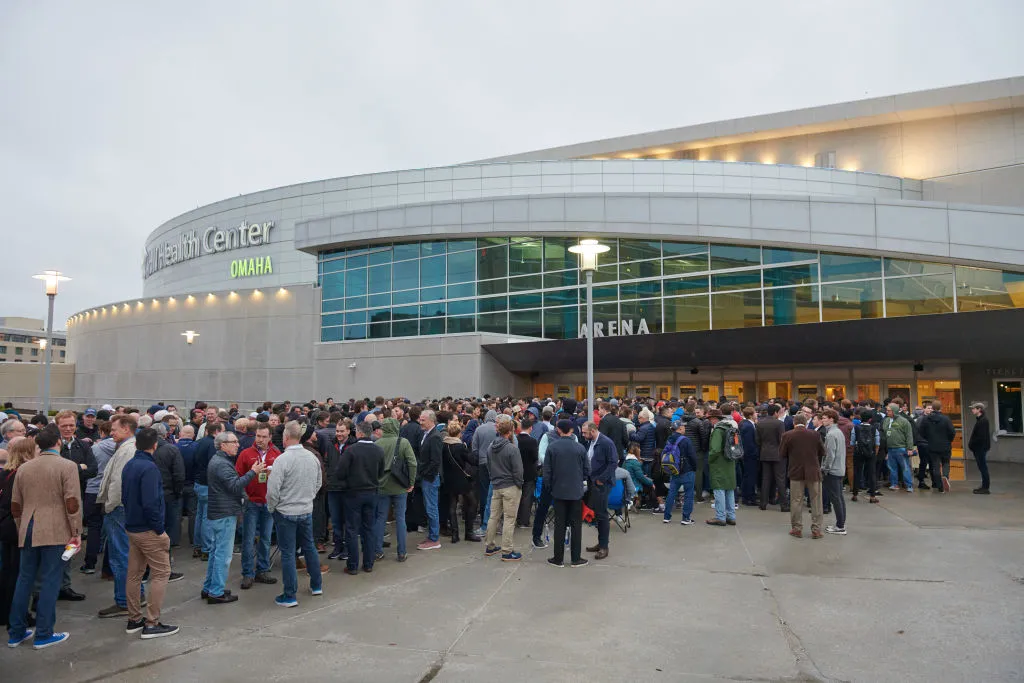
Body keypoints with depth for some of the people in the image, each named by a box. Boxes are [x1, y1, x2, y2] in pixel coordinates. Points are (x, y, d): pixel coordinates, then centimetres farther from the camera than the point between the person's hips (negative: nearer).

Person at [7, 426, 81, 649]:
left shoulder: (23, 468, 10)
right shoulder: (67, 466, -9)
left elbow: (15, 506, 14)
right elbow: (72, 503, -15)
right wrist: (76, 533, -8)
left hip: (28, 531, 6)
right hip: (55, 531, -6)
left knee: (24, 580, 15)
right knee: (49, 581, 1)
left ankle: (16, 632, 23)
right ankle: (43, 635, 7)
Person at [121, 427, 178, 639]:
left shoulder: (128, 466, 8)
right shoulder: (149, 467, -21)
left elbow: (124, 496, 16)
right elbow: (150, 503, -25)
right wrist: (160, 529, -17)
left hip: (132, 527, 9)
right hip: (148, 530, -9)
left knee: (134, 574, 16)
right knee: (161, 573, 0)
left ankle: (134, 619, 25)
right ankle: (152, 624, 2)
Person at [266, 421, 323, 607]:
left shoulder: (282, 459, -20)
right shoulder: (312, 457, -1)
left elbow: (273, 490, -18)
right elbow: (319, 483, 11)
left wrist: (271, 508, -1)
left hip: (286, 512, -5)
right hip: (307, 510, 5)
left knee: (288, 553, 3)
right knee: (309, 547, 18)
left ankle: (289, 596, 11)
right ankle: (316, 586, 30)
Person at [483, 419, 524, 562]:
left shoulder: (491, 447, 5)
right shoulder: (512, 448, -18)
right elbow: (518, 470, -15)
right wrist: (519, 485, -1)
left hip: (495, 486, 7)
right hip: (510, 487, -7)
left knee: (494, 516, 15)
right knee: (509, 519, -1)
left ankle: (490, 547, 25)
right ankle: (507, 551, 3)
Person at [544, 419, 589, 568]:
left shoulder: (552, 447, -8)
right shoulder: (580, 448, -7)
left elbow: (547, 471, -5)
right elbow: (587, 471, -1)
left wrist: (550, 486, 10)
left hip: (558, 492, 0)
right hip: (576, 491, 0)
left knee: (559, 525, 8)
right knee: (576, 525, 8)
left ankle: (558, 558, 14)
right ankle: (575, 558, 13)